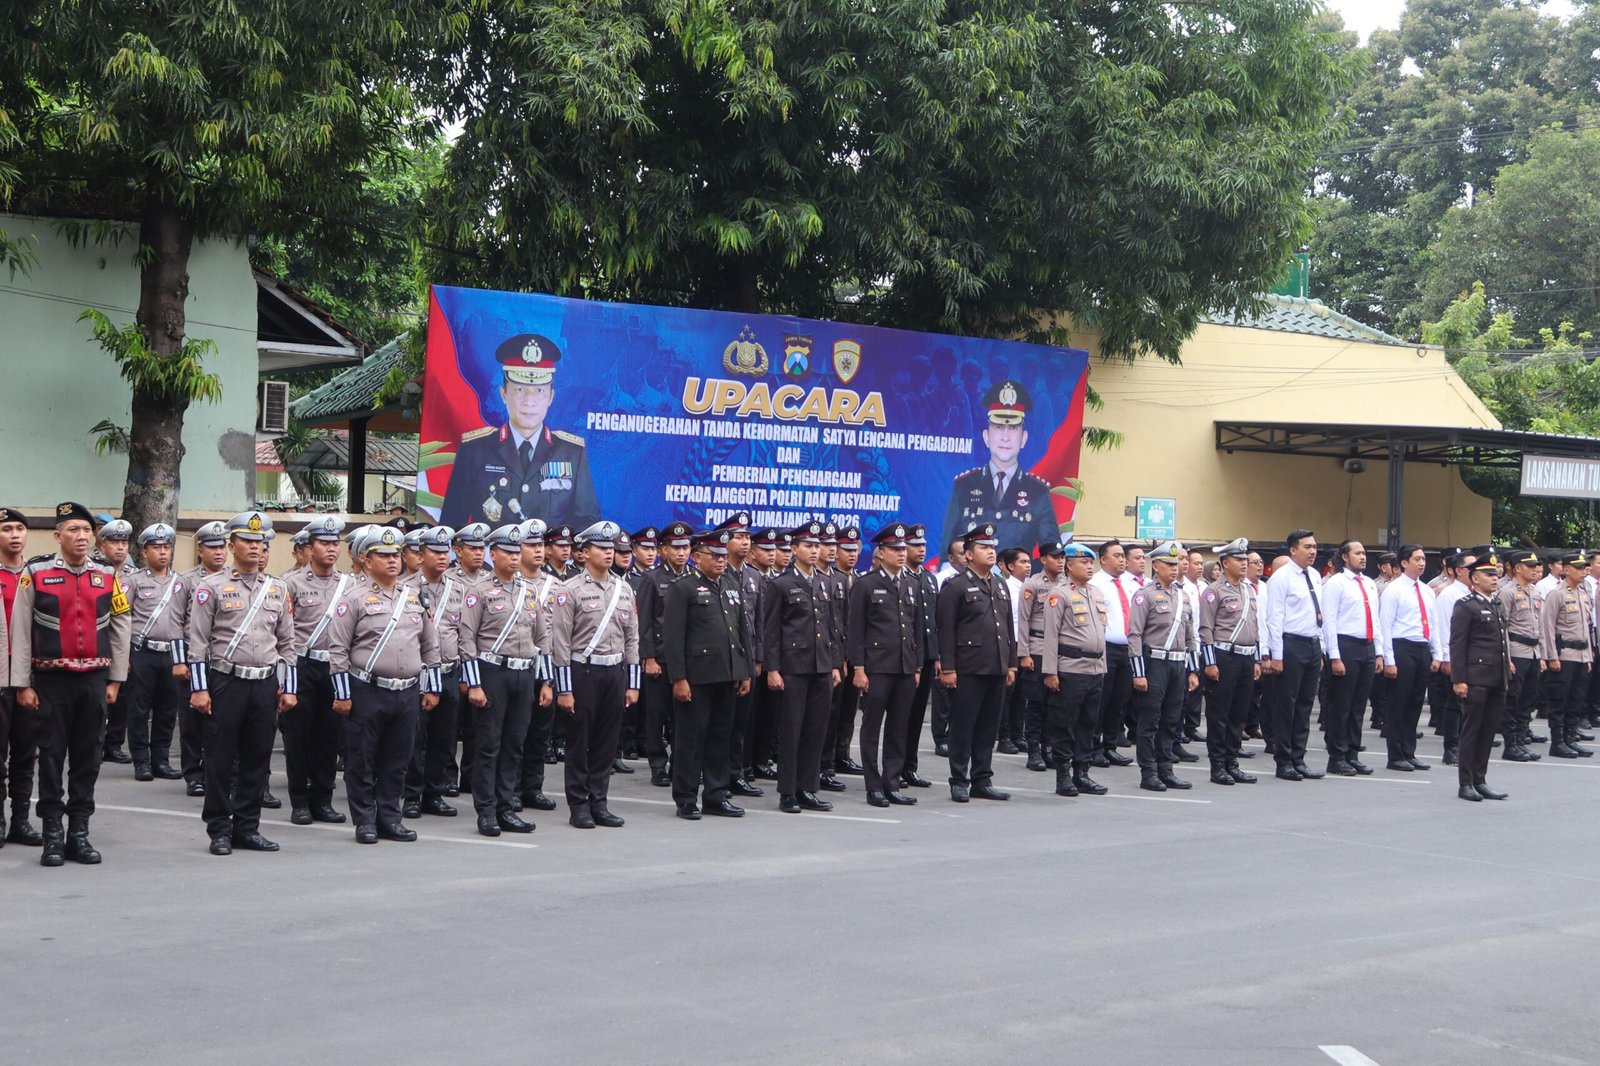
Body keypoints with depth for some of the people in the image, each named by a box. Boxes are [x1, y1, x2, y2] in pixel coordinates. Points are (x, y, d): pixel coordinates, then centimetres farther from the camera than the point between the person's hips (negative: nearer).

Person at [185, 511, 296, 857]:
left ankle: (248, 828, 16)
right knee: (221, 760, 1)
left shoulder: (278, 590, 11)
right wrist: (199, 689, -9)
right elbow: (197, 642, -4)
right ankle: (220, 831, 9)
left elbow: (287, 643, 14)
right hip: (226, 682, -4)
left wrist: (289, 688, 9)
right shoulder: (212, 586, -2)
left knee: (258, 760, 7)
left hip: (266, 684, 4)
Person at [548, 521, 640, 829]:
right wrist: (564, 689, -11)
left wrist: (632, 684, 8)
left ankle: (599, 804, 16)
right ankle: (578, 807, 9)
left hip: (616, 671, 5)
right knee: (579, 743, 2)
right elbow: (560, 643, -8)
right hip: (583, 671, -5)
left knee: (607, 742, 8)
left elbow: (632, 639, 12)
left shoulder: (624, 590, 9)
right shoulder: (570, 591, -6)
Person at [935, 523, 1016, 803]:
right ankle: (959, 782, 7)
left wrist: (1011, 664, 14)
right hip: (968, 671, -6)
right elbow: (946, 630, -9)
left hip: (997, 670, 6)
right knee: (963, 728, 0)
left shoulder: (1000, 586, 16)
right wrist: (947, 669, -13)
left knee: (988, 728, 9)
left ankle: (982, 781, 16)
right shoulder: (956, 587, -5)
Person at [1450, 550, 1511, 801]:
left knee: (1489, 731, 9)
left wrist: (1506, 675, 17)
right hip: (1476, 679, -7)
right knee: (1471, 730, -1)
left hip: (1497, 680, 7)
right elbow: (1457, 645, -11)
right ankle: (1465, 784, 4)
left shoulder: (1496, 606, 18)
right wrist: (1458, 679, -17)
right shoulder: (1465, 606, -7)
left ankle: (1480, 781, 16)